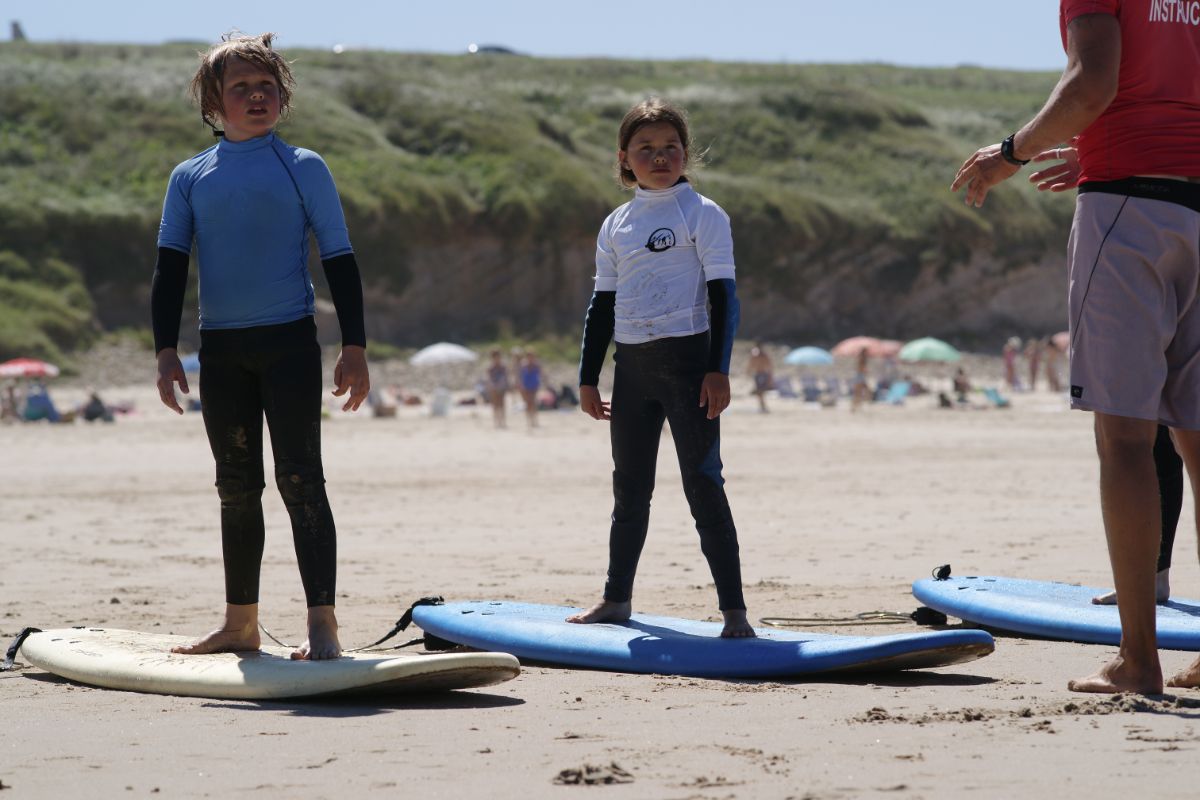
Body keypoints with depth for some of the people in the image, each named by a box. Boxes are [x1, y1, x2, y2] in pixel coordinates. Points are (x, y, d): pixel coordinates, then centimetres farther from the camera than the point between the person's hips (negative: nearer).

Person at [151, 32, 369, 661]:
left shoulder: (302, 167, 2)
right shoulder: (190, 177, 8)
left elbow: (339, 259, 2)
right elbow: (170, 267, 7)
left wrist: (354, 347, -4)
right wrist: (166, 350, -3)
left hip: (288, 342, -3)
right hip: (220, 349, 3)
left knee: (300, 479, -10)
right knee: (236, 487, 11)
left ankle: (322, 622, -12)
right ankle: (240, 623, 19)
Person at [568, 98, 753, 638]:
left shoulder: (701, 214, -3)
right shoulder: (616, 226, 12)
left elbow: (723, 295, -6)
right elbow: (602, 304, 17)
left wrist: (718, 369, -14)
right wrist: (588, 377, 14)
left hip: (687, 358, -5)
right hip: (632, 365, 5)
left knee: (703, 484, -8)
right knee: (629, 488, 13)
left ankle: (733, 609, -7)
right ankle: (617, 599, 24)